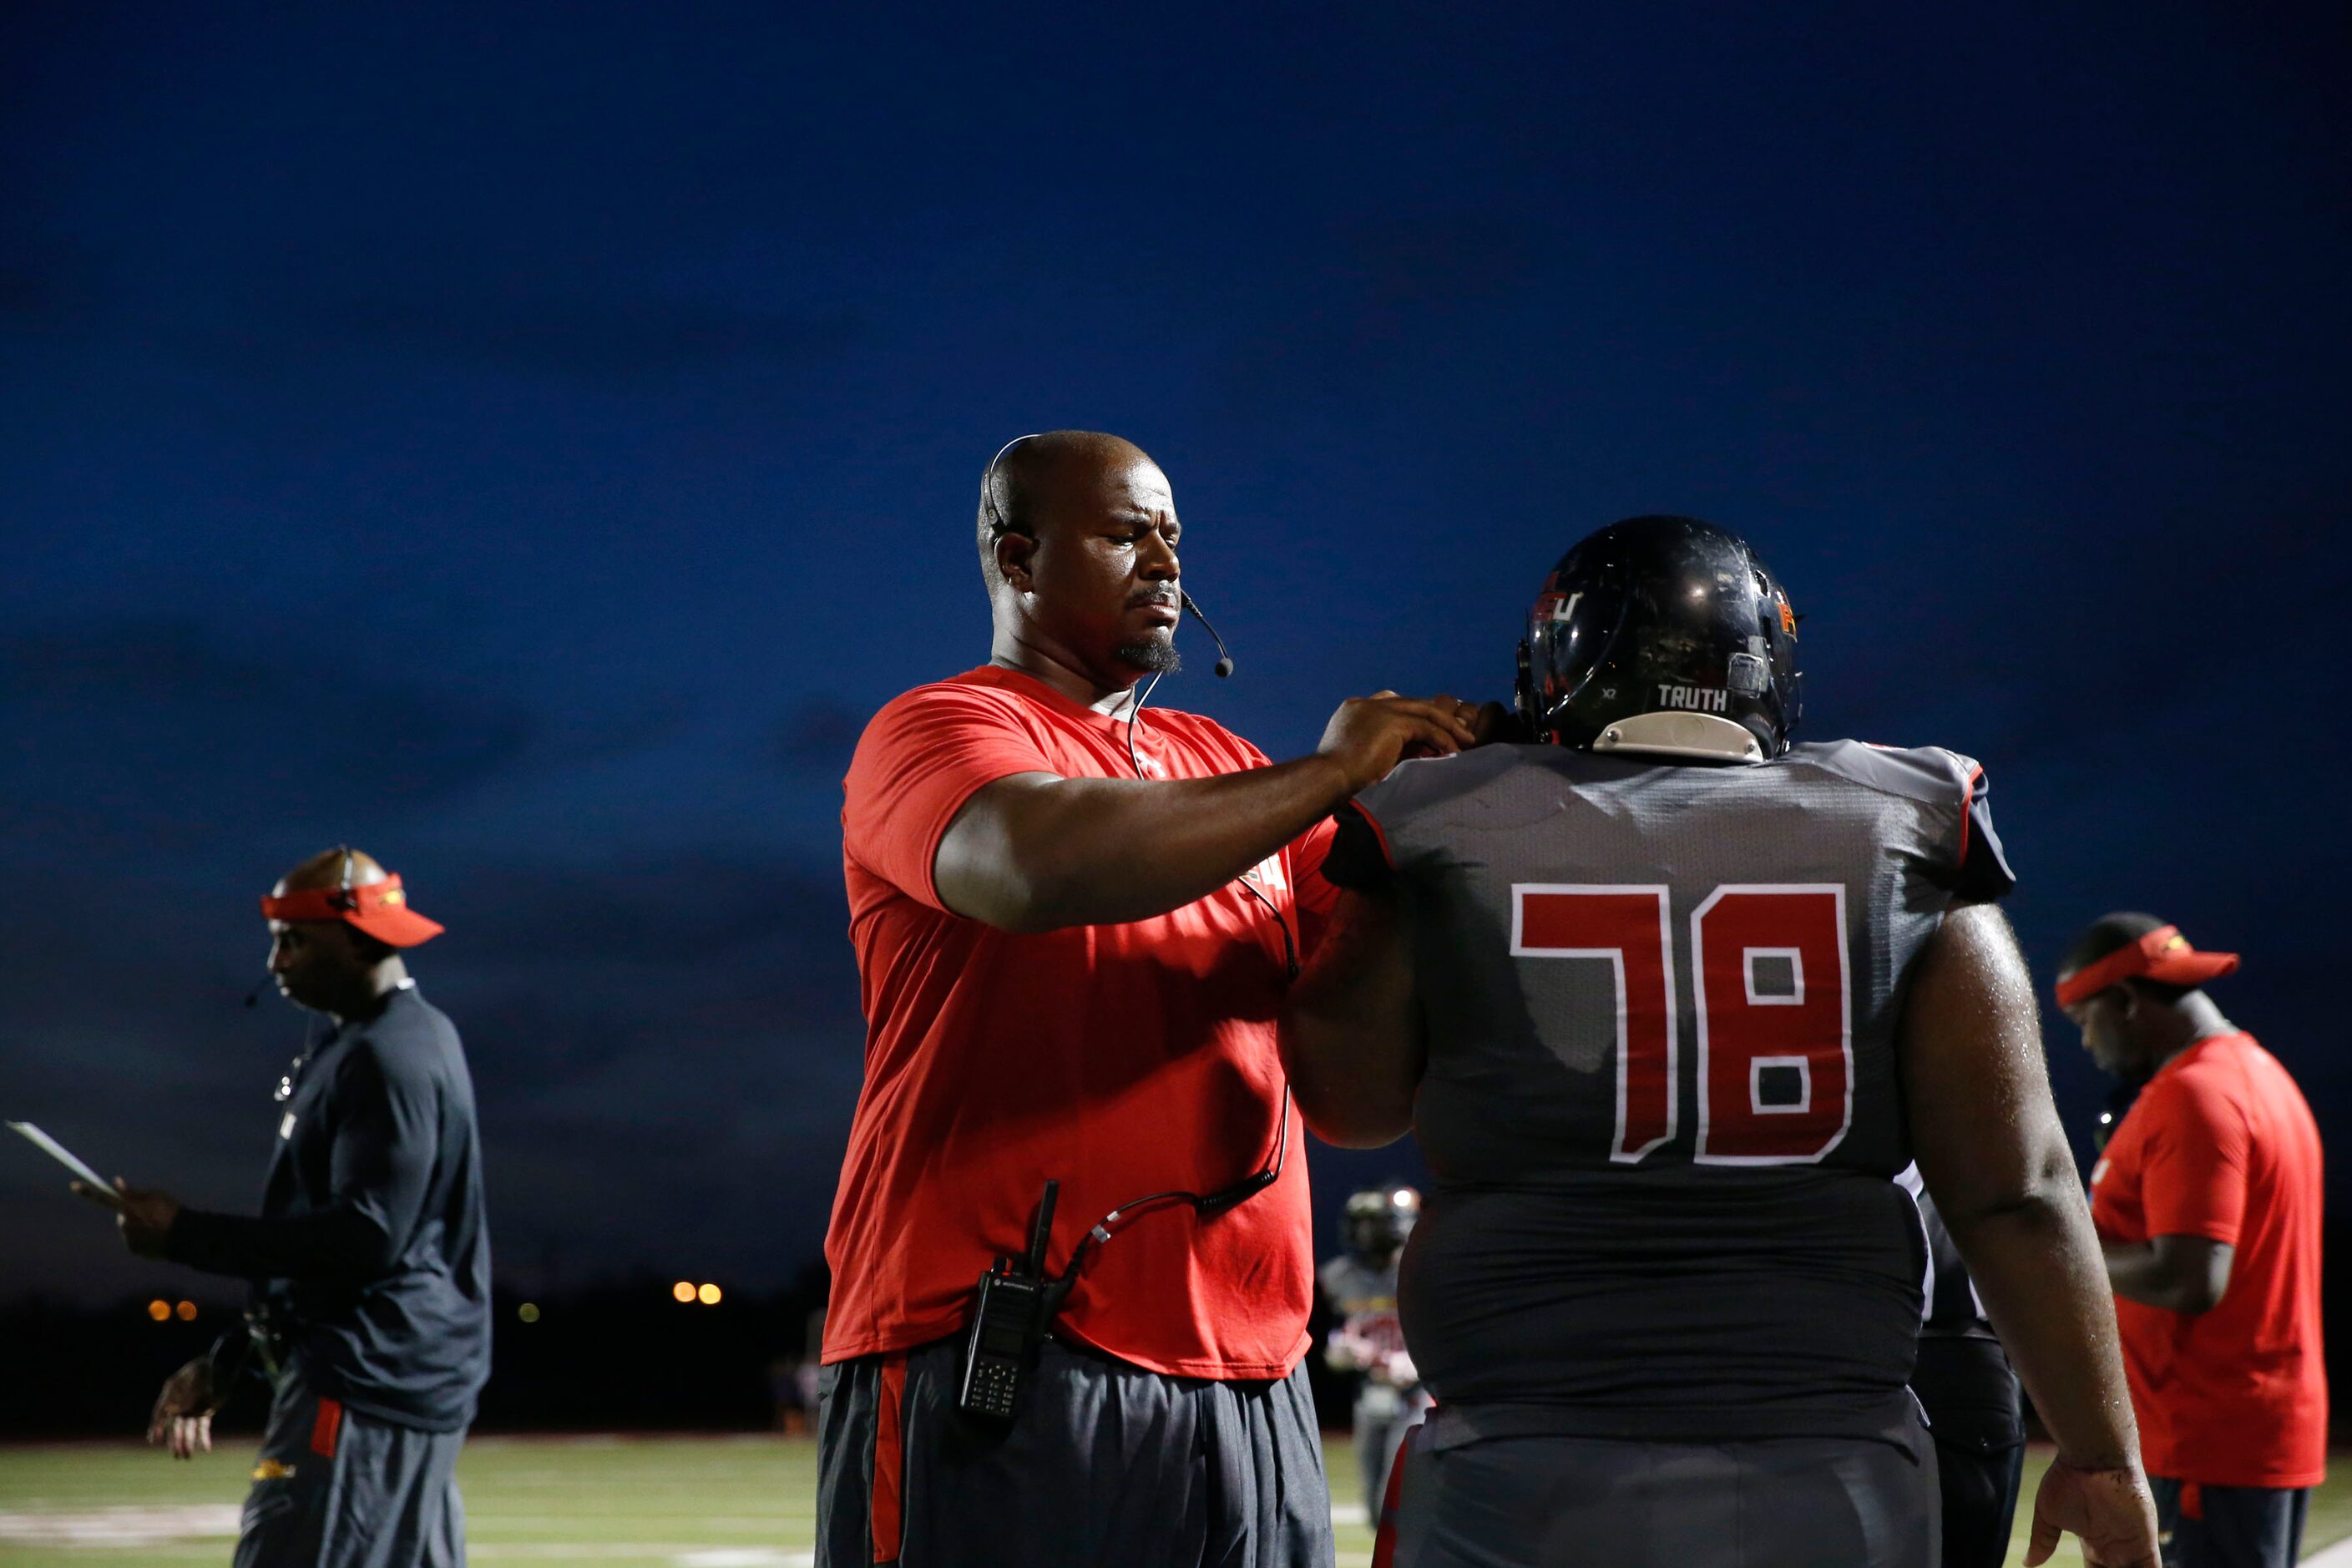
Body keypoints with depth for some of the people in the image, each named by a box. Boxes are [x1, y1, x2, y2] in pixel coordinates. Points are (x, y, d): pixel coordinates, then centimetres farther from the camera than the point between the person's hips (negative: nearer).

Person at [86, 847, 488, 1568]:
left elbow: (367, 1236, -23)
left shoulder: (392, 1056, -14)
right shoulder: (358, 1047, 19)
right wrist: (225, 1363, 20)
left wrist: (188, 1235, -17)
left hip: (366, 1392, -11)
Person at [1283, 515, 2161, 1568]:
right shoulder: (1902, 849, 2)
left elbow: (1348, 1104, 18)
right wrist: (2101, 1454, 10)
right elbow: (2015, 1196, -1)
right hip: (1833, 1482, 1)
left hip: (1528, 1481, -1)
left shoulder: (1449, 849, 1)